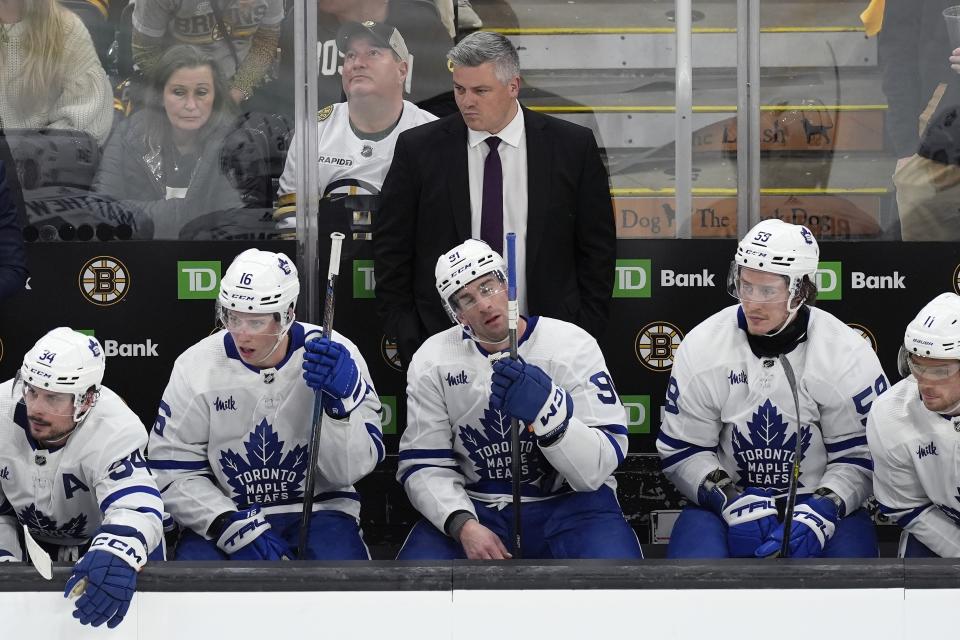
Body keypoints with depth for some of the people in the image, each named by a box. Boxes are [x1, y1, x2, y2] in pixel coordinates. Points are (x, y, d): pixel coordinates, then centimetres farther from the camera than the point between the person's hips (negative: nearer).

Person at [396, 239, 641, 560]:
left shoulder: (573, 345, -9)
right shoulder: (432, 362, -1)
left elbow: (598, 468, -14)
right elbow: (423, 465, -1)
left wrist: (547, 410, -33)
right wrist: (463, 524, -19)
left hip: (569, 501, -1)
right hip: (476, 507, 2)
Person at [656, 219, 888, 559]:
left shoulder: (850, 354, -7)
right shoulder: (701, 346, -4)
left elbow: (861, 457, -4)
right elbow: (681, 450, 0)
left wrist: (820, 512, -22)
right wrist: (732, 500, -17)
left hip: (819, 502, -1)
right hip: (726, 501, 1)